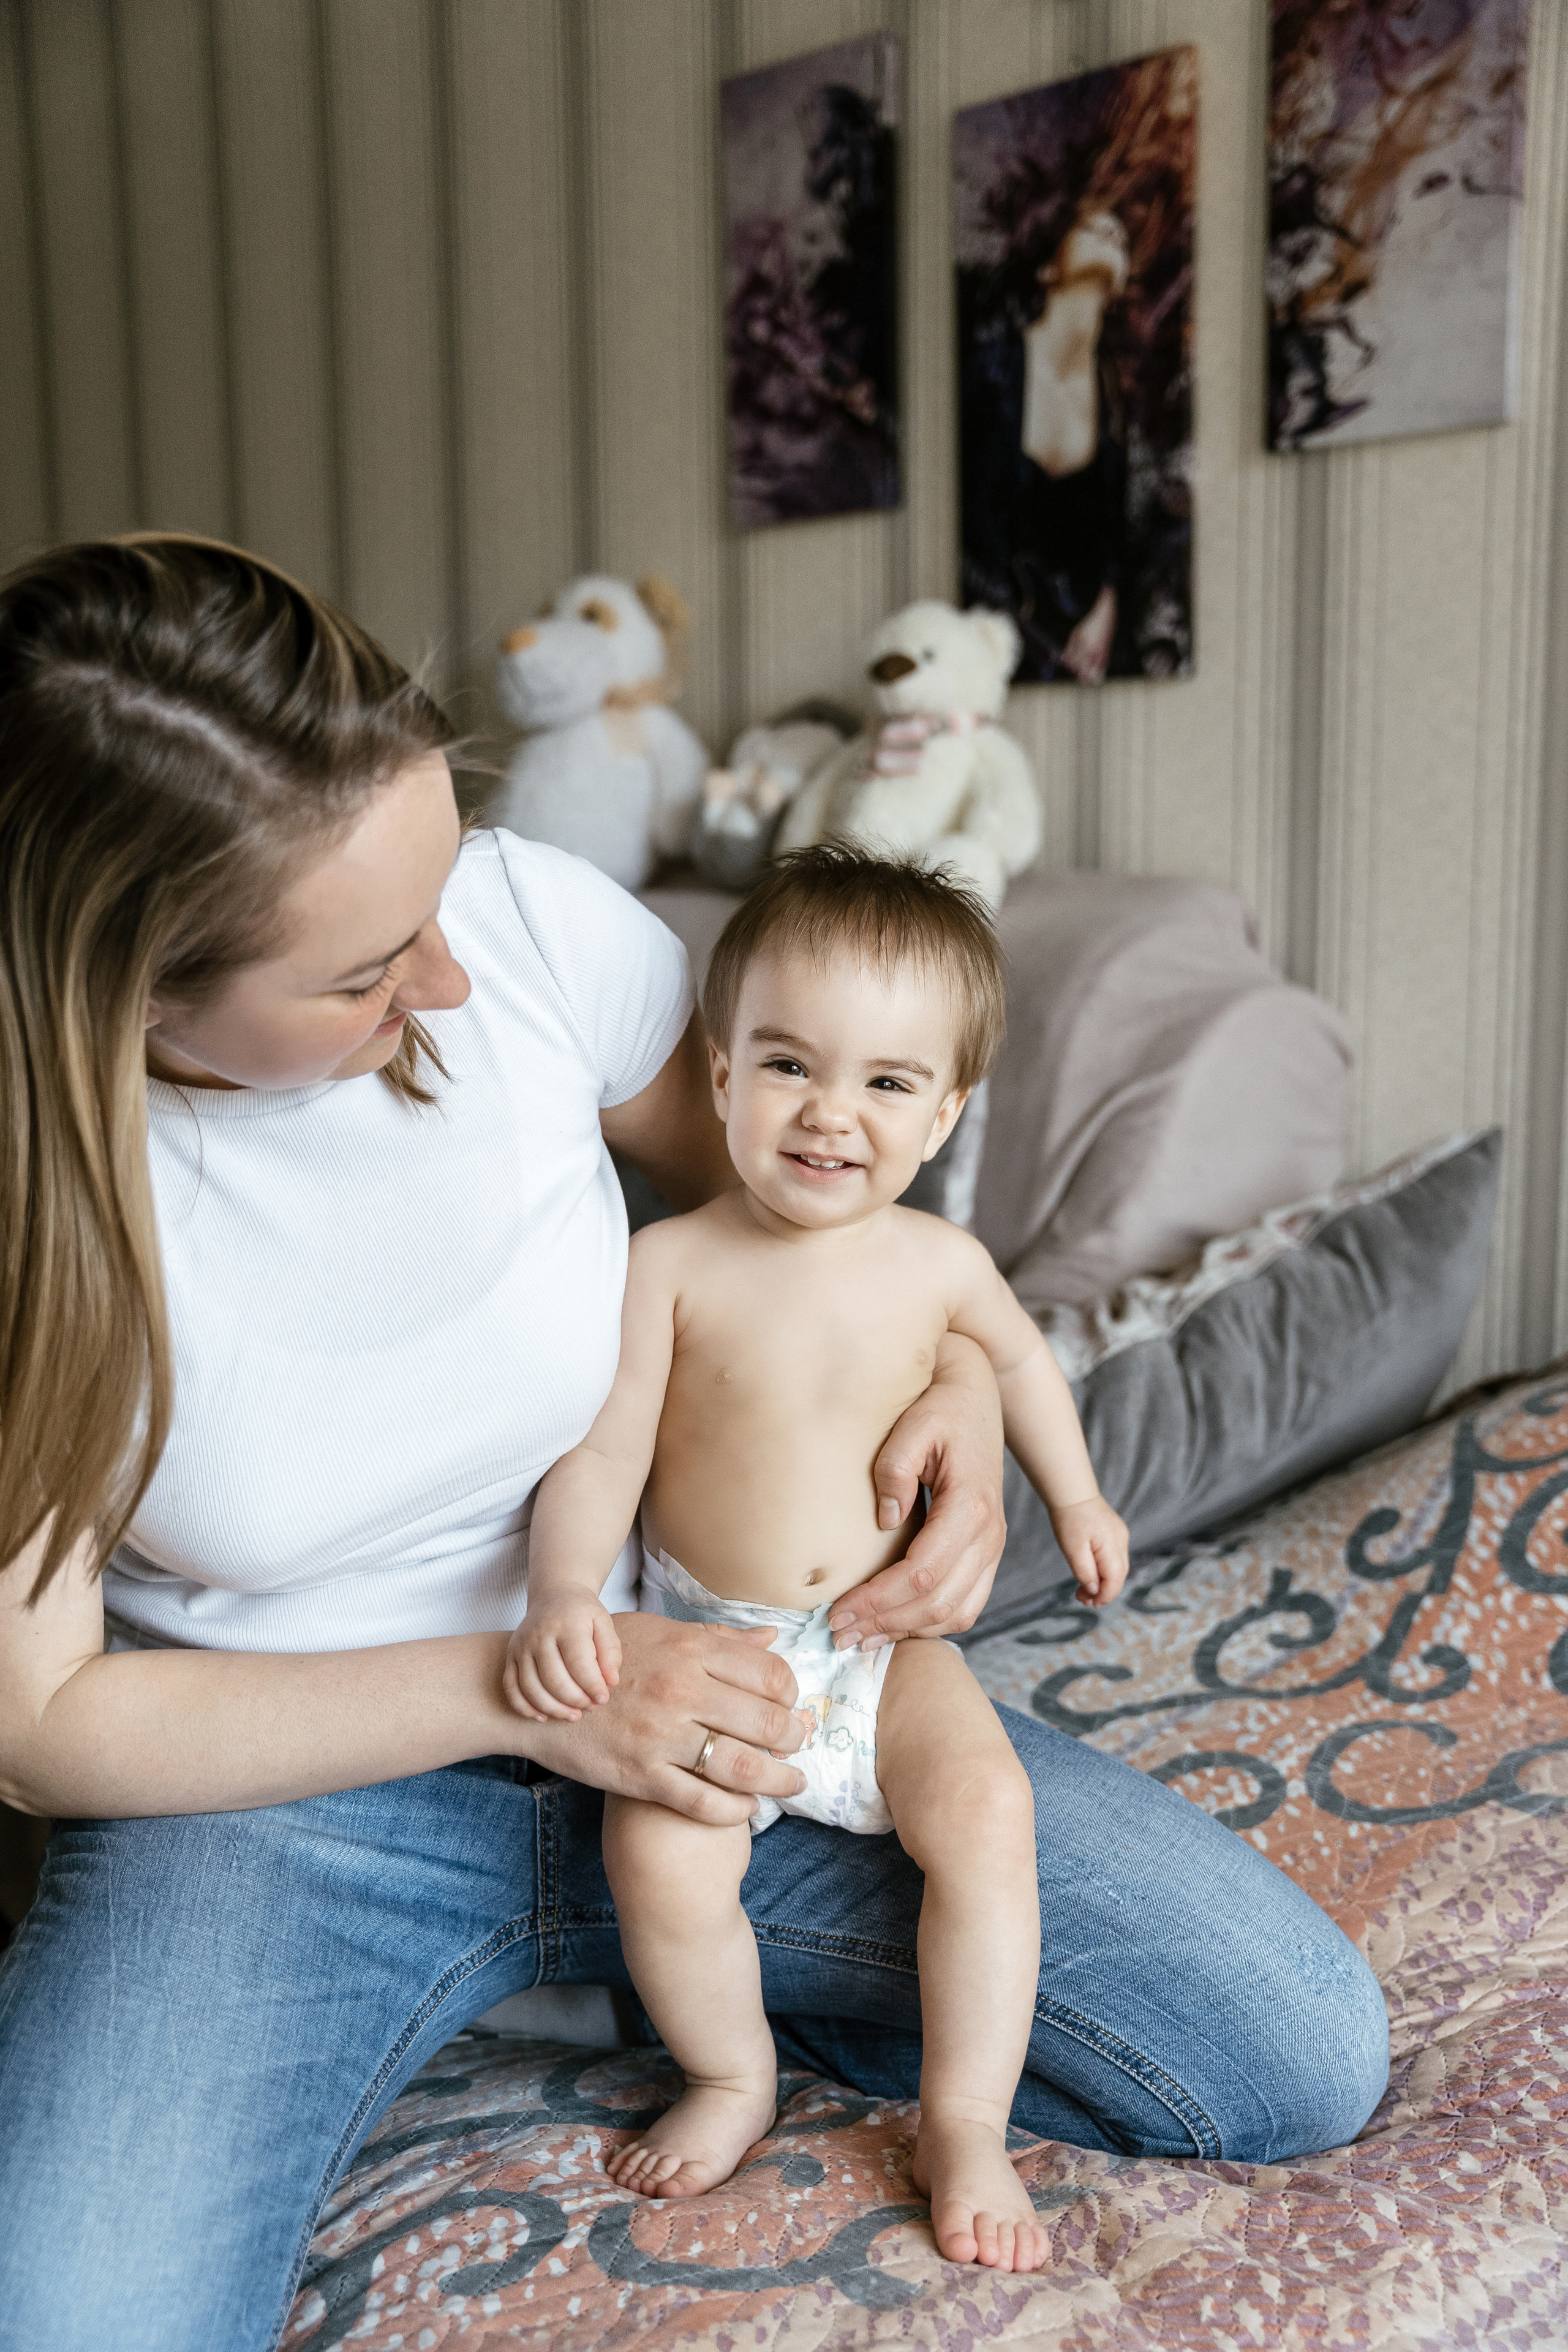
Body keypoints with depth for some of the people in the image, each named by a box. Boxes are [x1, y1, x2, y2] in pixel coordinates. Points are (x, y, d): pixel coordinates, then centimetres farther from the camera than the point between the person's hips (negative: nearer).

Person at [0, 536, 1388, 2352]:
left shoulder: (533, 921, -14)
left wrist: (960, 1371, -14)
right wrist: (517, 1684, -21)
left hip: (697, 1679, 3)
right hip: (284, 1788, -2)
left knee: (1307, 2057, -5)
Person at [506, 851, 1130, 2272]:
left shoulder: (939, 1263, -4)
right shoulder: (672, 1265, -12)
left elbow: (1017, 1354, 19)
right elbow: (601, 1452, -13)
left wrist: (1075, 1496, 23)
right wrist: (563, 1595, -29)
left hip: (887, 1642, 2)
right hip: (704, 1643, -1)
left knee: (987, 1811, -22)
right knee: (660, 1850, -23)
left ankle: (967, 2129, -1)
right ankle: (733, 2078, 9)